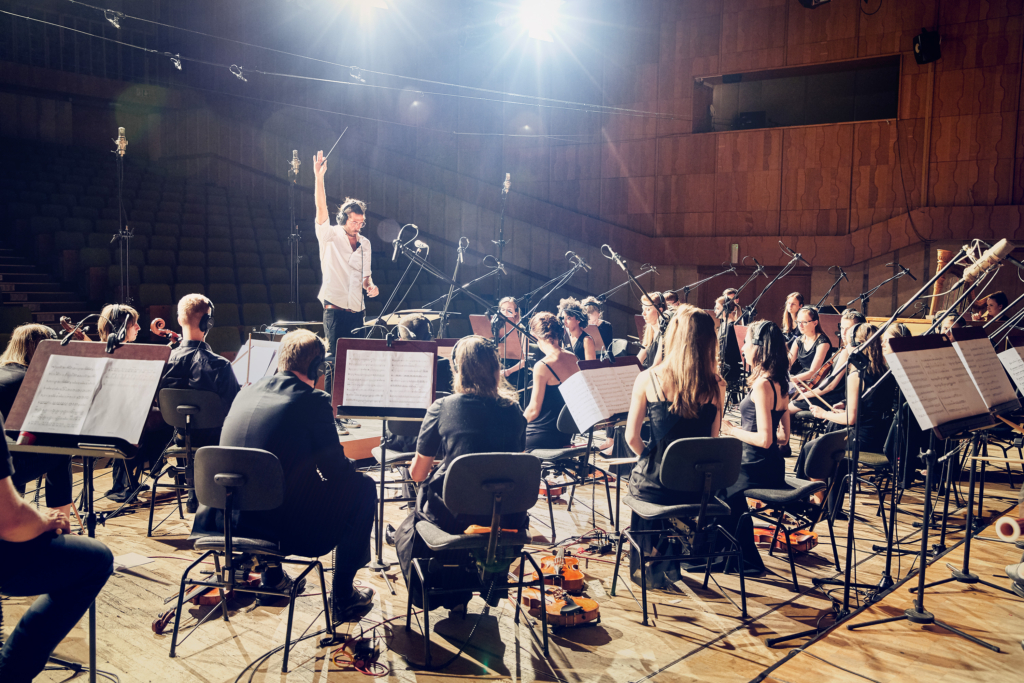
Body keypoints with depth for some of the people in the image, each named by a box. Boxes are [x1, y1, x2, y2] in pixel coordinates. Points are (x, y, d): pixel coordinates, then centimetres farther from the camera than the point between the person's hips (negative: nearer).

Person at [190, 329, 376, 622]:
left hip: (229, 520, 7)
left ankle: (272, 572, 42)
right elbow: (335, 470, -6)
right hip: (289, 529, -7)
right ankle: (342, 595, 16)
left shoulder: (246, 393, 8)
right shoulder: (314, 401, -11)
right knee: (363, 486, 13)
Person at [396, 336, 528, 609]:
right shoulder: (513, 411, 0)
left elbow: (417, 474, -1)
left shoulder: (442, 408, -8)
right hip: (507, 521, 3)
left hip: (455, 518, -3)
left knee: (407, 532, 31)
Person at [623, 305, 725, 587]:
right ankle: (669, 565, 53)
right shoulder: (716, 385, -7)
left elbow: (631, 437, -7)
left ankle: (646, 568, 48)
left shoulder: (648, 379, -13)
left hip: (655, 483, -2)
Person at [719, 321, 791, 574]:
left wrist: (732, 429, -12)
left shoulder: (762, 384, -21)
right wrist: (742, 429, 15)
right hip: (772, 466, 9)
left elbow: (764, 439, -25)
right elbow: (783, 435, 13)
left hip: (757, 470, -9)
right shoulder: (779, 383, 7)